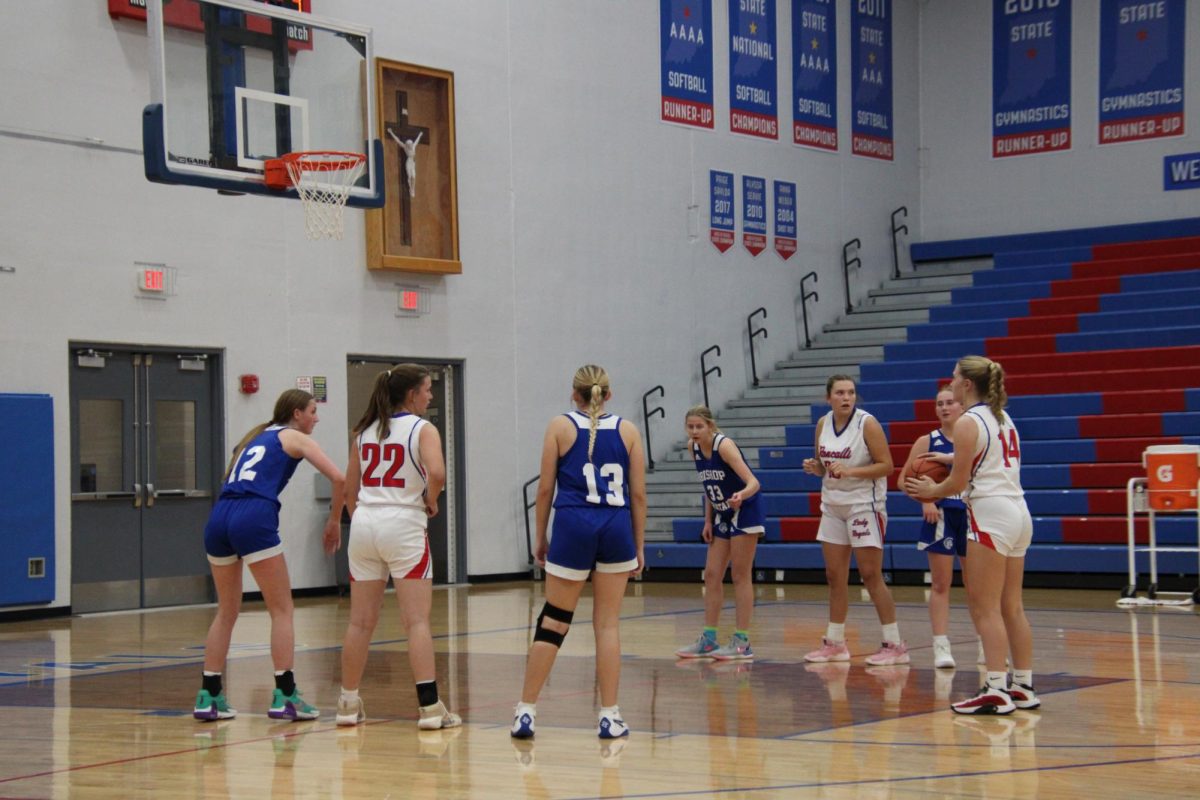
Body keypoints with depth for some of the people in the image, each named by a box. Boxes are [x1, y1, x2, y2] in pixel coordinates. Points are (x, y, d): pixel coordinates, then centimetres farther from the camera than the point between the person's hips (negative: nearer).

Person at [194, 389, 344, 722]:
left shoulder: (257, 435, 30)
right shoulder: (295, 438, 11)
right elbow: (338, 477, -1)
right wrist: (334, 522, 10)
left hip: (219, 518, 7)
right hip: (253, 519, -7)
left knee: (227, 612, 17)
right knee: (282, 610, 2)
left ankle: (208, 696, 14)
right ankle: (285, 696, -2)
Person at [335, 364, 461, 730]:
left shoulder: (364, 432, 13)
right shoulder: (423, 429, -3)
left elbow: (349, 489, 15)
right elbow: (437, 472, -20)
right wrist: (431, 501, -3)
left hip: (364, 522, 5)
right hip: (403, 525, -5)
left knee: (361, 621, 11)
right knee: (417, 620, -5)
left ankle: (349, 704, 16)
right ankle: (430, 706, -9)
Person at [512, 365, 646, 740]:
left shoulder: (560, 426, 5)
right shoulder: (627, 430, 9)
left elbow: (545, 488, 3)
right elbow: (638, 494, 7)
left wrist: (540, 537, 12)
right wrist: (639, 546, 13)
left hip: (573, 526, -1)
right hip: (616, 527, 1)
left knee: (553, 622, 5)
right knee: (608, 624, 7)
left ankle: (526, 712, 6)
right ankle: (610, 717, 7)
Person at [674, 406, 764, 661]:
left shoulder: (724, 445, -23)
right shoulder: (694, 449, -1)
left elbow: (753, 482, -31)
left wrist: (741, 495, -52)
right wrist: (708, 521, 8)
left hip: (745, 513, -8)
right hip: (723, 515, 8)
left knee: (740, 576, -5)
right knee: (711, 575, 6)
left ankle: (742, 642, 0)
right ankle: (708, 639, 13)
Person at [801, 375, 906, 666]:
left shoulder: (867, 423, -12)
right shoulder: (823, 424, 5)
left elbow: (886, 465, -14)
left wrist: (851, 471, -25)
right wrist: (814, 467, -7)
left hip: (864, 505, -6)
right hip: (833, 505, 6)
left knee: (871, 576, -7)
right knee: (835, 576, 9)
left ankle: (895, 645, -1)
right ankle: (835, 643, 19)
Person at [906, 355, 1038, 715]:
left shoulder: (968, 422, -10)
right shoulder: (1003, 418, 16)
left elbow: (958, 482, -10)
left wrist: (930, 491, 8)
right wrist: (953, 459, 23)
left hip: (991, 514, -9)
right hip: (1018, 511, 9)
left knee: (985, 607, -7)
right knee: (1012, 607, 12)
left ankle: (997, 691, -10)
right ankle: (1023, 687, 16)